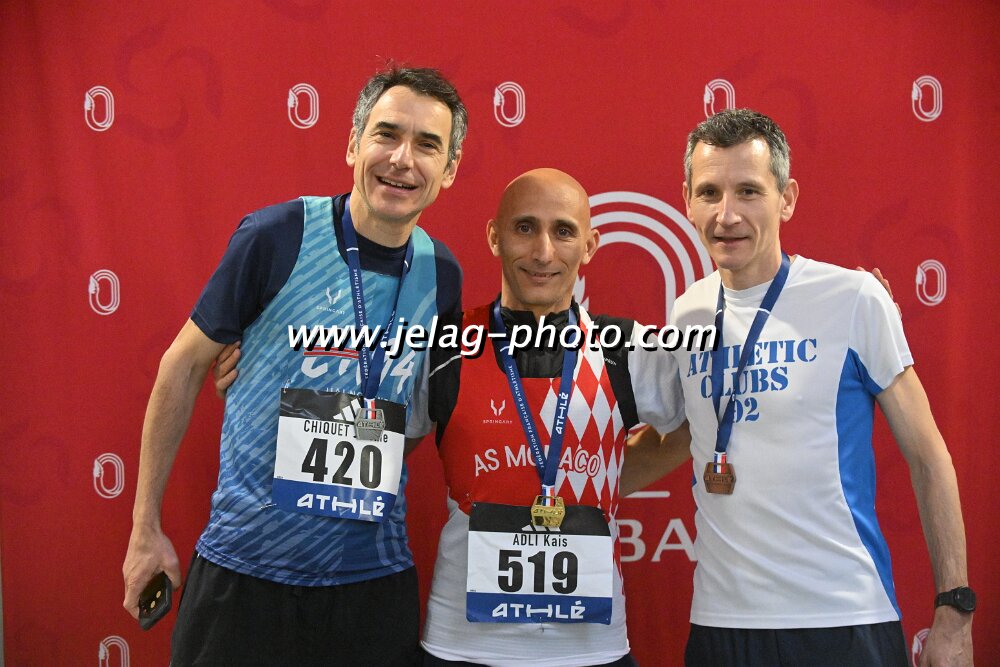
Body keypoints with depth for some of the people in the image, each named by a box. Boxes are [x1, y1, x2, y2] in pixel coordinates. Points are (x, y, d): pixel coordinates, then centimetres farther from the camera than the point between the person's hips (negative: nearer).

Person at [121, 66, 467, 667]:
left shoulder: (441, 273, 0)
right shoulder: (278, 236, -11)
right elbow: (185, 367, -3)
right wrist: (146, 528, 0)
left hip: (374, 575, 3)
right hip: (246, 567, -3)